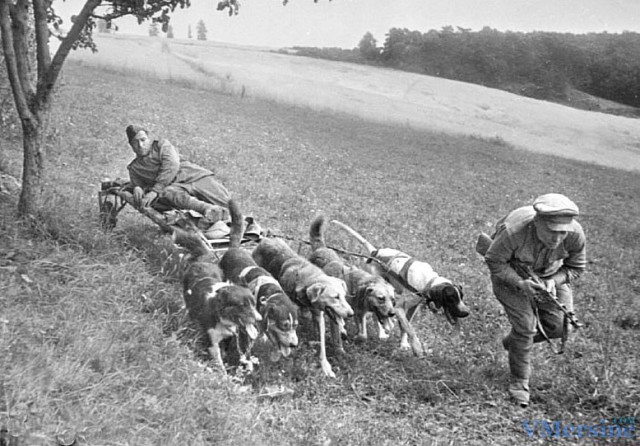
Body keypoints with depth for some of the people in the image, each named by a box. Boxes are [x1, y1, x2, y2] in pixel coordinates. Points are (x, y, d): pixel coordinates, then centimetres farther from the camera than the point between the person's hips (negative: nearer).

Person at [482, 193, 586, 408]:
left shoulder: (575, 235, -30)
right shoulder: (513, 231, -40)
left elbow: (575, 267, -9)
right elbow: (494, 261, -22)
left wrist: (553, 282, -27)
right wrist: (520, 283, -34)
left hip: (550, 274, 4)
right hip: (510, 273, -4)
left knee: (559, 325, -2)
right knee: (525, 325, -11)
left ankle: (513, 341, 27)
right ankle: (519, 383, 11)